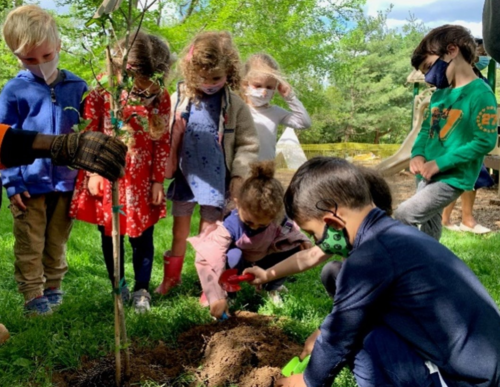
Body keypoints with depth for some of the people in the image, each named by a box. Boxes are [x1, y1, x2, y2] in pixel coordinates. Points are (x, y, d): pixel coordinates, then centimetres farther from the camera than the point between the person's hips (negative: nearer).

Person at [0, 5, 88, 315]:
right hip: (30, 183, -2)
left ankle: (53, 287, 31)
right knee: (30, 246, 7)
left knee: (57, 242, 16)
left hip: (67, 182, 2)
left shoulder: (77, 87, 0)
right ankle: (33, 295, 20)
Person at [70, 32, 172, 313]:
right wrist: (91, 172, -6)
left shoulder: (161, 97, -5)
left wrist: (158, 180, 0)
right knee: (110, 235, 12)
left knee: (142, 237, 5)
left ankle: (142, 290, 22)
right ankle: (118, 286, 30)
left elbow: (163, 142, 0)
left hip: (141, 181, 0)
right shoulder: (102, 91, -10)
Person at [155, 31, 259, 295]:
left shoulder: (234, 106, -6)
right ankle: (172, 276, 36)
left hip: (216, 179, -2)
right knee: (180, 231, 17)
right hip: (184, 176, 2)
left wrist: (239, 174, -8)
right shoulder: (179, 100, -3)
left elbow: (248, 143, -2)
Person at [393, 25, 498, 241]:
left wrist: (439, 163, -20)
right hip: (429, 176, 8)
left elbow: (485, 141, -20)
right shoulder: (439, 94, 9)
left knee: (402, 217, -15)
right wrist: (417, 155, -3)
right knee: (428, 228, 16)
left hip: (452, 179, -8)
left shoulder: (480, 94, -16)